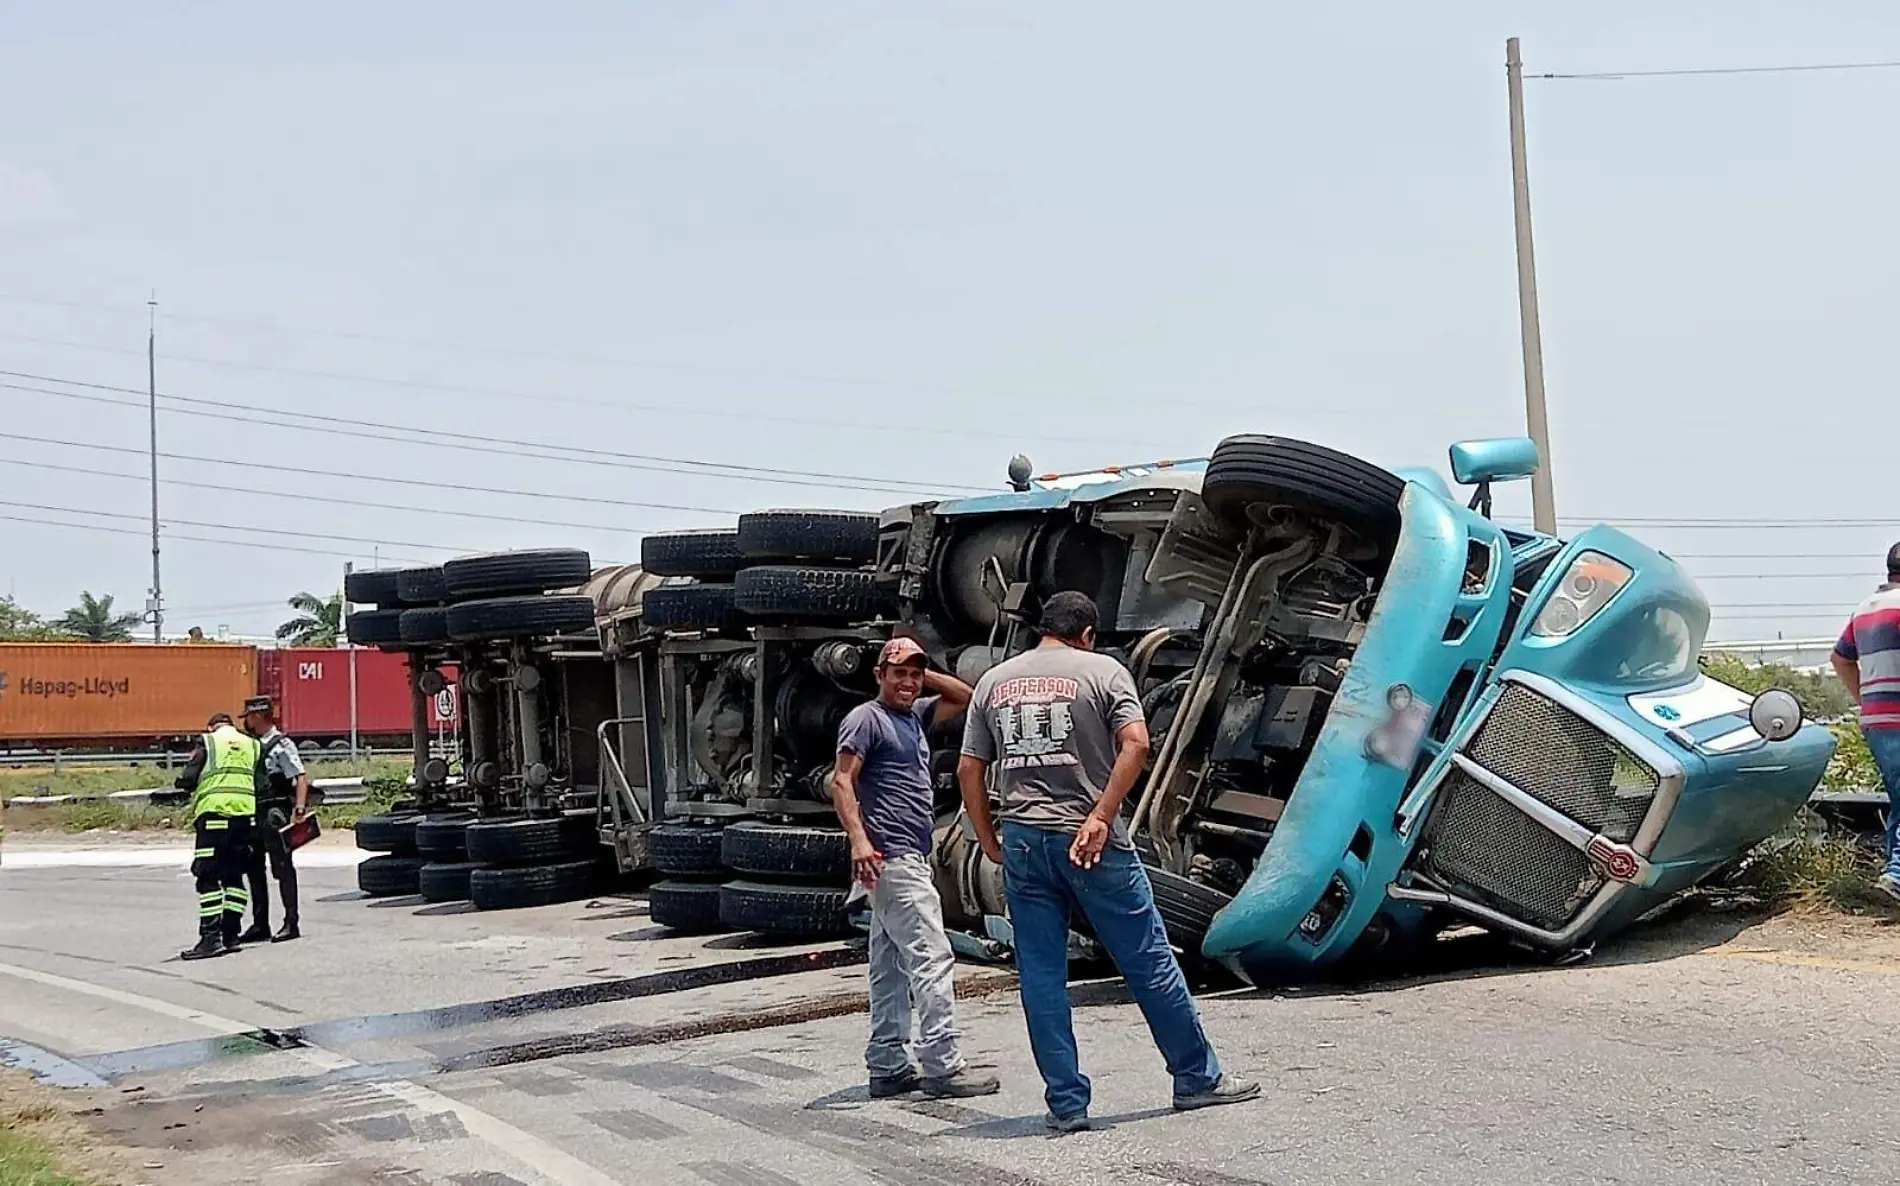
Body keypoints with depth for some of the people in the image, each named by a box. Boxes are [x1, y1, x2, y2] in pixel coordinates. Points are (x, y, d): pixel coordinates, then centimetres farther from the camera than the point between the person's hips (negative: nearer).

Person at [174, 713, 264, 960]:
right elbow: (261, 785, 11)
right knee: (234, 876, 13)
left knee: (208, 877, -4)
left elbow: (187, 778, 1)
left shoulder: (207, 741, 8)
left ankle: (211, 937, -12)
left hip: (213, 812, -4)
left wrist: (182, 782, 21)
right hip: (245, 812, 4)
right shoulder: (253, 745, 19)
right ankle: (231, 935, 11)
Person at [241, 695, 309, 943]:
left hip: (276, 814, -9)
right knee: (254, 869, 11)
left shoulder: (281, 745, -10)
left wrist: (299, 809, -26)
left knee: (282, 868, -5)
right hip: (255, 814, 9)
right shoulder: (253, 745, 14)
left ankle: (291, 924, -2)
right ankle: (260, 925, 18)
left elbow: (301, 778, -16)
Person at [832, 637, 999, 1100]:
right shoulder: (866, 718, -7)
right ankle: (941, 1066, -12)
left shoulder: (914, 715, 18)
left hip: (912, 858, 10)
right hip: (893, 858, -10)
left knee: (891, 967, 11)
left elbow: (965, 697, 28)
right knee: (932, 958, -12)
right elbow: (842, 781, -15)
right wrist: (859, 839, -26)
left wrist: (926, 674, 13)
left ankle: (887, 1067, 15)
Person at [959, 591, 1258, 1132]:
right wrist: (1100, 816, -15)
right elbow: (1135, 744, -14)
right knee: (1148, 961, 6)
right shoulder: (1102, 671, 1)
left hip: (1021, 841, 4)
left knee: (1041, 976, 7)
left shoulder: (993, 681, 12)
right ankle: (1198, 1078, 17)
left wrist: (988, 840, 14)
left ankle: (1066, 1103, 8)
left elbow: (968, 769, 9)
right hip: (1091, 841, -3)